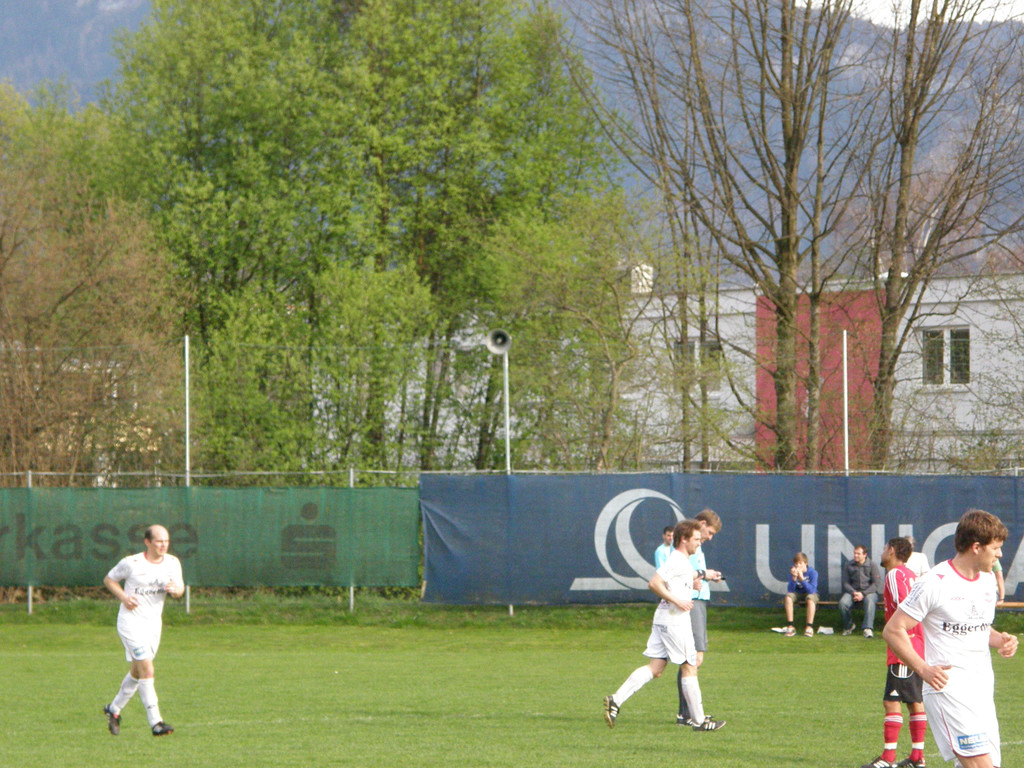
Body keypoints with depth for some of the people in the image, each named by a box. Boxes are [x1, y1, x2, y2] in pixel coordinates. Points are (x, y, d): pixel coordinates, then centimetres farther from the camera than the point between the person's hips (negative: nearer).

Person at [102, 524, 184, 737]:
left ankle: (114, 709, 36)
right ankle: (155, 722, -17)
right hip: (131, 621, -6)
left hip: (154, 623, 6)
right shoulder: (131, 563, -10)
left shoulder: (172, 563, 3)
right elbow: (109, 579, 2)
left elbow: (180, 590, 3)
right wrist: (124, 597, -15)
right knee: (147, 670, -16)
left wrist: (175, 589, -21)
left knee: (137, 672, 15)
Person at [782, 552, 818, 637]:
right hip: (798, 594, 3)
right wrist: (794, 578, -33)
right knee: (788, 597, -29)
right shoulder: (793, 572, -10)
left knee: (810, 599, -38)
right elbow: (790, 590, -16)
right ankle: (790, 627, -27)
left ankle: (809, 627, -36)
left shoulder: (813, 573, -17)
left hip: (811, 593, -3)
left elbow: (811, 590, -28)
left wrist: (802, 578, -38)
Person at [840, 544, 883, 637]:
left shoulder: (872, 566, 0)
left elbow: (876, 583, -6)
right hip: (853, 591, 3)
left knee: (869, 600, -39)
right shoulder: (849, 565, 8)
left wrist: (863, 594, -17)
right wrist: (854, 592, -13)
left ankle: (868, 628, -41)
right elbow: (846, 583, 7)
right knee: (843, 603, -28)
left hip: (869, 591, -3)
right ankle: (848, 626, -3)